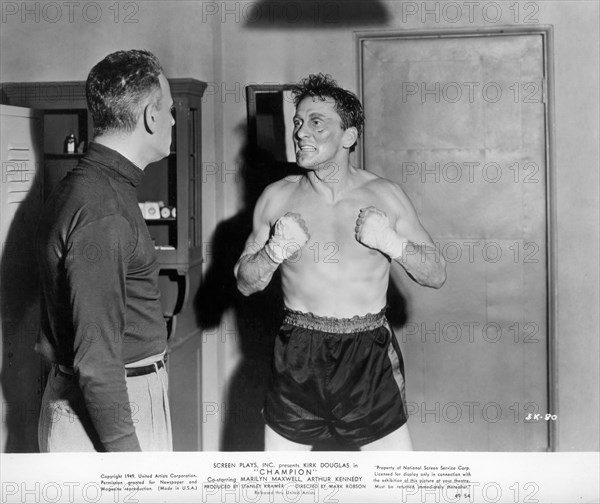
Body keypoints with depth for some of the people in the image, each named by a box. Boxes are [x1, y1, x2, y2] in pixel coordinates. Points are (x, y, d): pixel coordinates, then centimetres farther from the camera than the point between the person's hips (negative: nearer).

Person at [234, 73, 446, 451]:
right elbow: (245, 283, 7)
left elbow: (437, 275, 3)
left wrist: (392, 242, -15)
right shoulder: (278, 198, 1)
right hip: (300, 354, 1)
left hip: (369, 356, 0)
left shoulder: (384, 195, 0)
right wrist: (274, 251, -13)